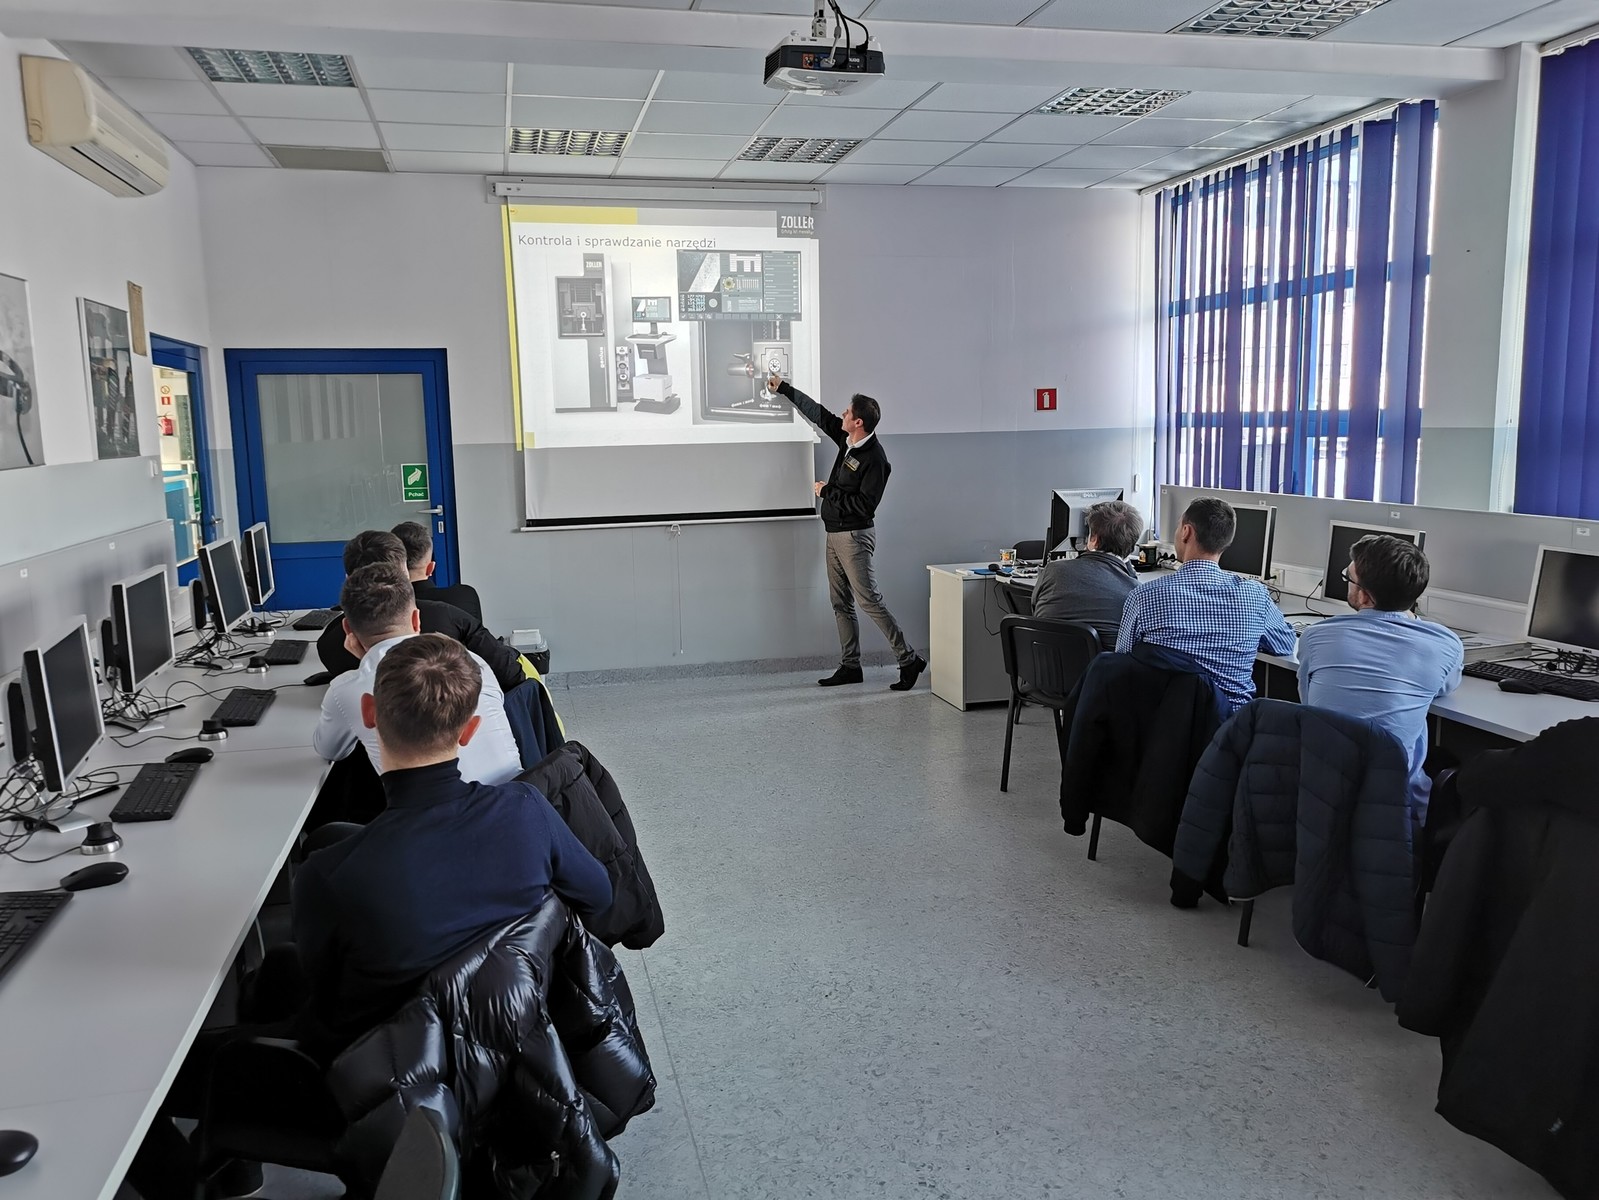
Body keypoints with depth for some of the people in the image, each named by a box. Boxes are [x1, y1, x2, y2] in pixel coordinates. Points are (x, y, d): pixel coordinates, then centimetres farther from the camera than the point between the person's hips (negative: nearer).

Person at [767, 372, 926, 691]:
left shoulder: (874, 458, -19)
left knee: (869, 601, -10)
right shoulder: (847, 439, 6)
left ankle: (909, 660, -4)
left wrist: (828, 492, -16)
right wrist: (784, 388, 24)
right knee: (841, 604, 11)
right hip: (835, 534, 9)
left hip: (854, 536, -9)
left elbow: (865, 504, -24)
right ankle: (851, 666, 18)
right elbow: (818, 413, 19)